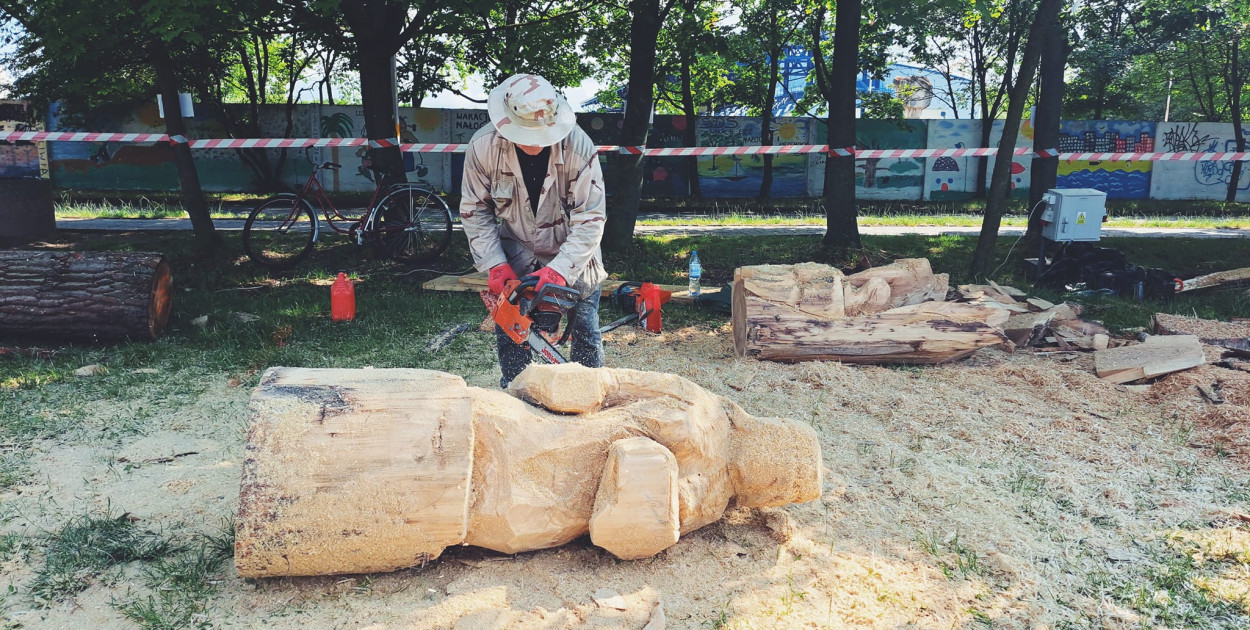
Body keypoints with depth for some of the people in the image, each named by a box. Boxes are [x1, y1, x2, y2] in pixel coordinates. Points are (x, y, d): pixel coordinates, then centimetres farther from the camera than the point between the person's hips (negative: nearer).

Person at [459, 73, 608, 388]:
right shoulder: (483, 146, -21)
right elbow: (475, 210, -9)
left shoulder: (578, 146, -27)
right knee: (508, 331, 4)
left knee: (586, 334, 2)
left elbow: (590, 219, -24)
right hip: (517, 253, 2)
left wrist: (560, 270, -34)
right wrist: (496, 265, -18)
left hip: (574, 254, -1)